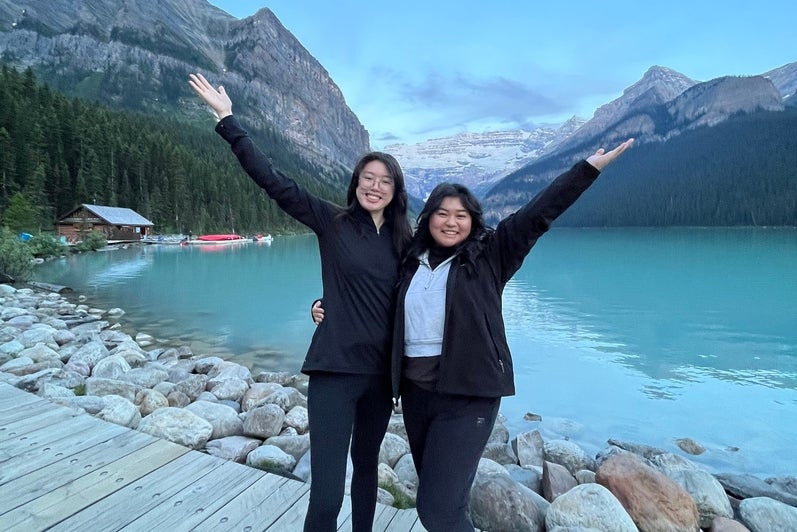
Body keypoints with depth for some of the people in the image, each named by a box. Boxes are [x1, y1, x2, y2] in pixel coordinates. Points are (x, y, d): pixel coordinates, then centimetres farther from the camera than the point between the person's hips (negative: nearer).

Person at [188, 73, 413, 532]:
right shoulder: (332, 221, -4)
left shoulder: (403, 239, 6)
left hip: (382, 371, 4)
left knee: (367, 465, 22)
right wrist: (228, 118, -11)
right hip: (334, 368, -4)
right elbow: (273, 180, -8)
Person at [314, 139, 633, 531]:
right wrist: (331, 309, 11)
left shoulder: (489, 255, -1)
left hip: (467, 394, -5)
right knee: (443, 500, 19)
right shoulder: (411, 262, 10)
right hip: (415, 391, 5)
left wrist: (589, 167, -8)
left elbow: (537, 215, -5)